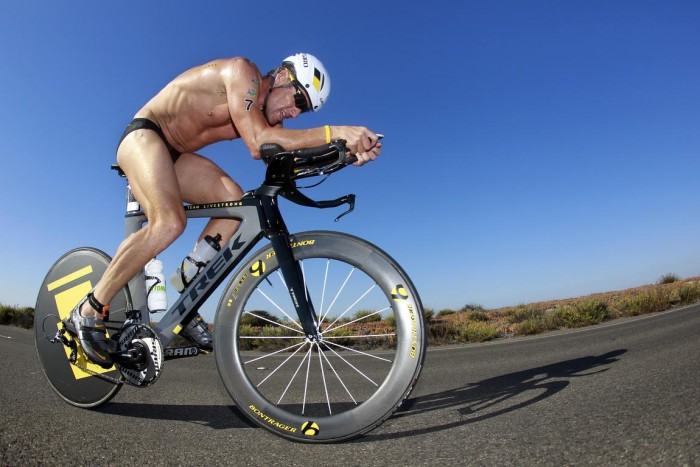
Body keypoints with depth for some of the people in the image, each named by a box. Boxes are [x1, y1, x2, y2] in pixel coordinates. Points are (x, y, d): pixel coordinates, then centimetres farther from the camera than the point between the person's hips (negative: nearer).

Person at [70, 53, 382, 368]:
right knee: (169, 223, -31)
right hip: (144, 134, -8)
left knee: (234, 201, -16)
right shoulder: (243, 71, -19)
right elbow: (257, 142, -34)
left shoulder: (268, 118, 4)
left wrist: (348, 153, -27)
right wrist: (335, 132, -39)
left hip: (176, 156, 8)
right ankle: (90, 312, -13)